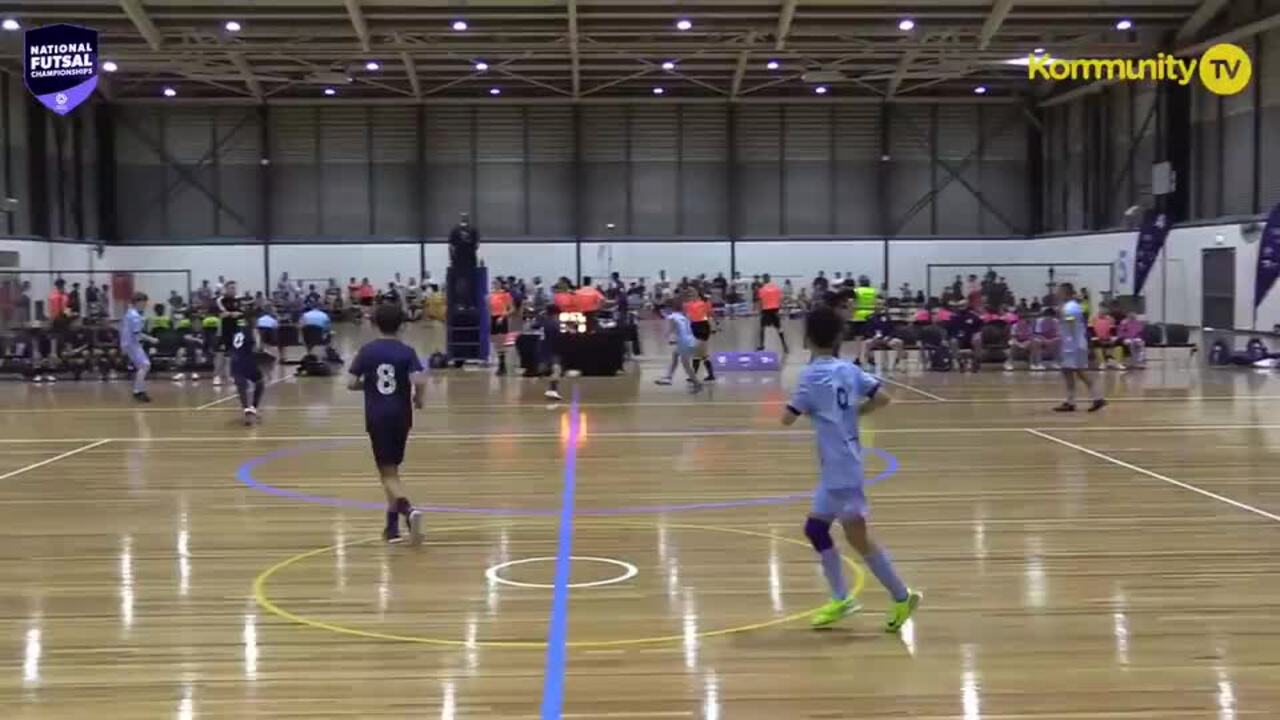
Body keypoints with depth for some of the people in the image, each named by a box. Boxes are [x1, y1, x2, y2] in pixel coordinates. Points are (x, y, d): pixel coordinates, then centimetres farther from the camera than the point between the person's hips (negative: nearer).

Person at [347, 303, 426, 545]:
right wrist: (418, 399, 2)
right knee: (392, 468, 19)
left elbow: (352, 384, -5)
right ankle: (392, 524, 21)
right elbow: (419, 382, -18)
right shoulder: (406, 351, -4)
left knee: (388, 473, -2)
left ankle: (408, 510, -30)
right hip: (400, 416, 1)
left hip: (376, 417, -1)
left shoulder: (367, 350, -2)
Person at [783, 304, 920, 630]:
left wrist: (803, 405, 8)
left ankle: (902, 596, 3)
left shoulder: (813, 375, -13)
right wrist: (852, 412, 12)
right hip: (837, 467, 8)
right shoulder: (849, 369, 6)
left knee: (857, 536, -3)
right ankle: (841, 599, 16)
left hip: (840, 466, -8)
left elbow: (787, 418, -12)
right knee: (815, 527, 13)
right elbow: (882, 398, 1)